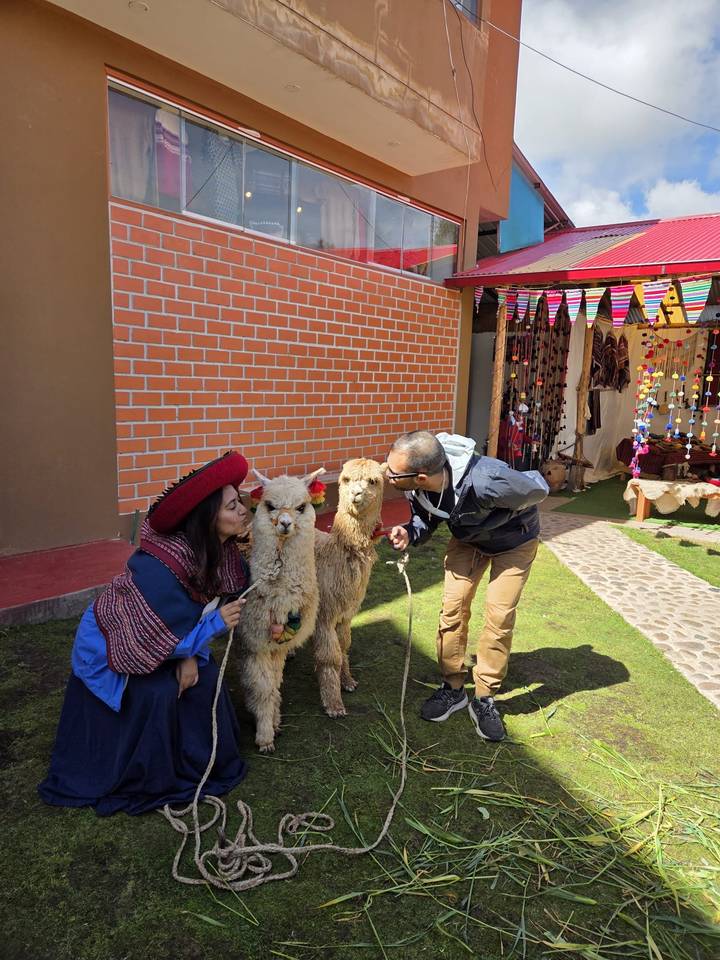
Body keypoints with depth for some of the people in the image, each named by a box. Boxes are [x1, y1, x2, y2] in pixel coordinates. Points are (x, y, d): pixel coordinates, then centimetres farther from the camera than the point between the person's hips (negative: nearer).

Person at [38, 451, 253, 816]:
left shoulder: (221, 552, -17)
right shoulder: (160, 567, -40)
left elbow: (200, 611, -3)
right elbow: (156, 642, -34)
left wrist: (191, 656, -15)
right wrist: (216, 623, -33)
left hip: (159, 637, 7)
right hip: (111, 645, -7)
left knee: (203, 677, -4)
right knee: (156, 695, -19)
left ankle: (198, 763, 20)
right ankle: (138, 781, 7)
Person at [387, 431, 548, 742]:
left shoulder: (486, 480, -45)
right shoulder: (416, 487, -28)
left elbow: (537, 489, -26)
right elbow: (425, 518, -7)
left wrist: (494, 520, -21)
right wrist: (409, 532, -28)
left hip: (513, 541, -4)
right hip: (467, 539, 5)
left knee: (499, 616, -6)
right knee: (453, 607, 0)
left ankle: (484, 700, 11)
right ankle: (453, 689, 17)